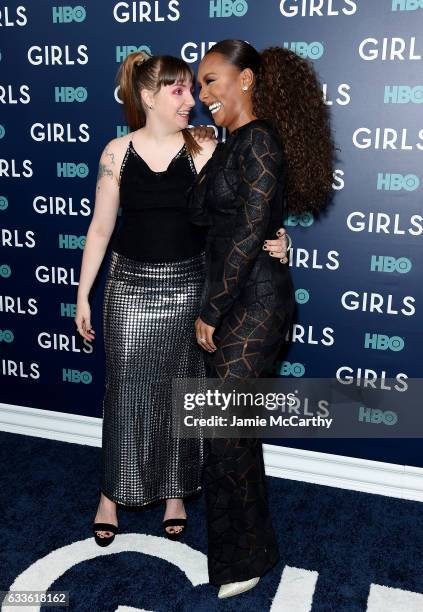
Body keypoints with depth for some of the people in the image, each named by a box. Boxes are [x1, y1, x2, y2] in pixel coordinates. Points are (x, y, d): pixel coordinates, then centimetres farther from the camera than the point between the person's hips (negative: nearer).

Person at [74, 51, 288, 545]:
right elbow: (100, 229, 1)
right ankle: (112, 493, 28)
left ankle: (175, 491, 31)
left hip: (186, 287, 0)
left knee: (179, 392, 11)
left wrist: (272, 240, -27)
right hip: (130, 286, 0)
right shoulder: (118, 152, -3)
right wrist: (82, 294, 2)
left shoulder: (202, 151, -5)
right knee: (125, 392, 7)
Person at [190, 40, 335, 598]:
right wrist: (205, 161, 6)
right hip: (236, 302, 9)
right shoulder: (234, 146, 16)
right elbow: (200, 215, 13)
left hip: (252, 305, -9)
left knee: (227, 433, 0)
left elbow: (250, 235, -19)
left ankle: (243, 562, 21)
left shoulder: (258, 140, -14)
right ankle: (242, 545, 37)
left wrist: (210, 312, -17)